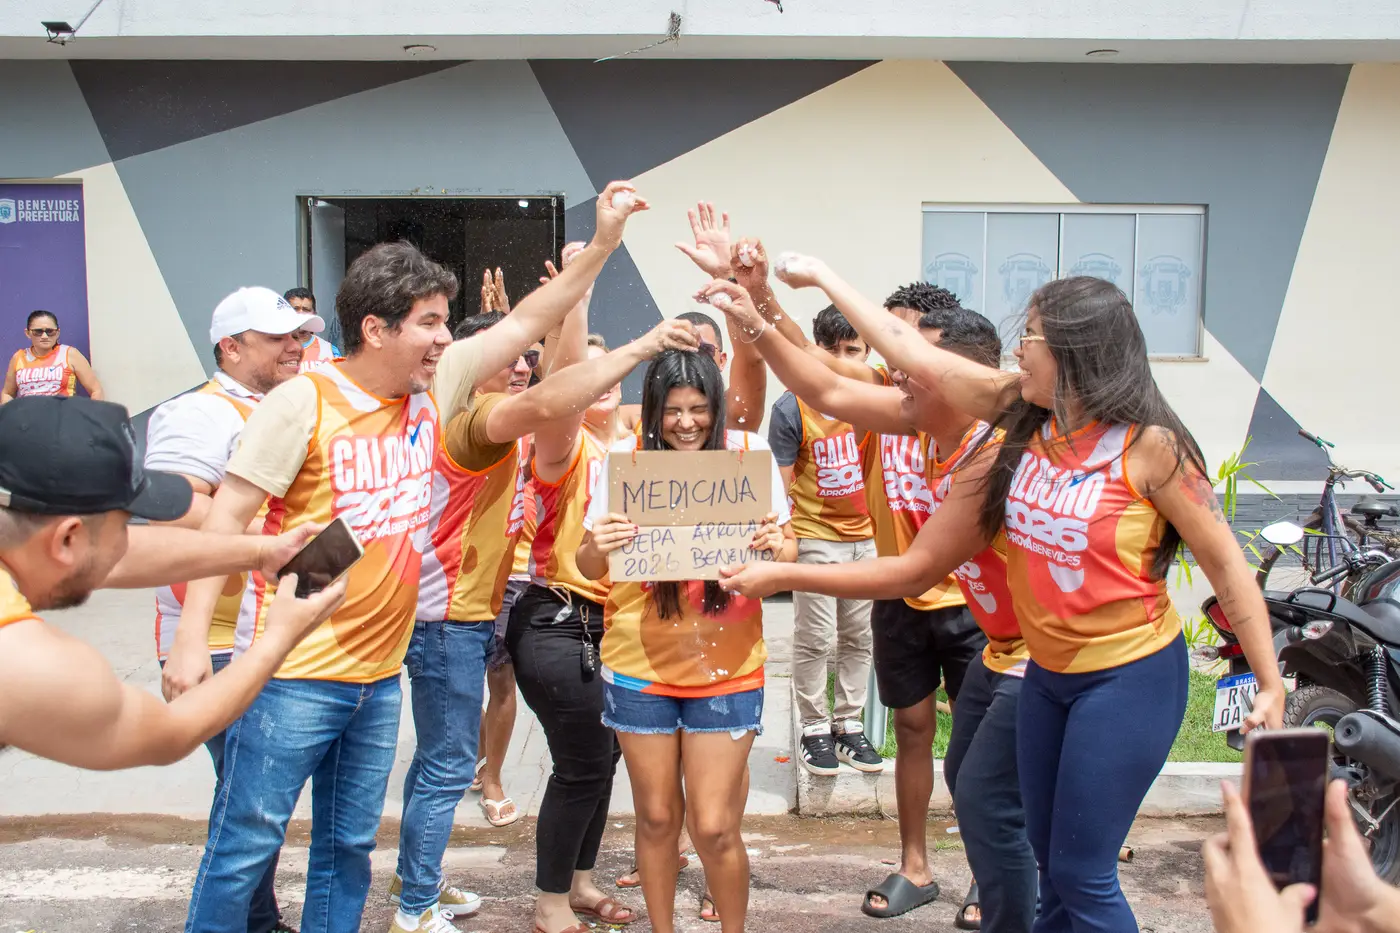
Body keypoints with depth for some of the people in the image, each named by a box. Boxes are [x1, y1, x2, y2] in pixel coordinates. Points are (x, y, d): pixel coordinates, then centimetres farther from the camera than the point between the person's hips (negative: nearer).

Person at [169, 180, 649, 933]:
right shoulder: (303, 403, -13)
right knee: (244, 849, 4)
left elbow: (525, 323, 6)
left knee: (348, 848, 18)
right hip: (297, 673, -6)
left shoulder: (434, 385, 3)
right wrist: (191, 640, -17)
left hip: (380, 673, 6)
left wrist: (603, 242, 1)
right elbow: (226, 517, -13)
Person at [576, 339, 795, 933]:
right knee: (656, 817, 12)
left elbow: (788, 551, 0)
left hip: (726, 666, -1)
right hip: (639, 665, 1)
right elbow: (589, 568, -3)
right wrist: (598, 547, -26)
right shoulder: (623, 459, -6)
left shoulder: (749, 453, -7)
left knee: (714, 827, 1)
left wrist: (776, 544, -23)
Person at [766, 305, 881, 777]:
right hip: (815, 537, -4)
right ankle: (815, 730, 17)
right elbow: (782, 481, -7)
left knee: (858, 637, 13)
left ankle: (849, 725, 26)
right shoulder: (793, 406, -10)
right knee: (815, 640, 2)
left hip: (867, 533, 4)